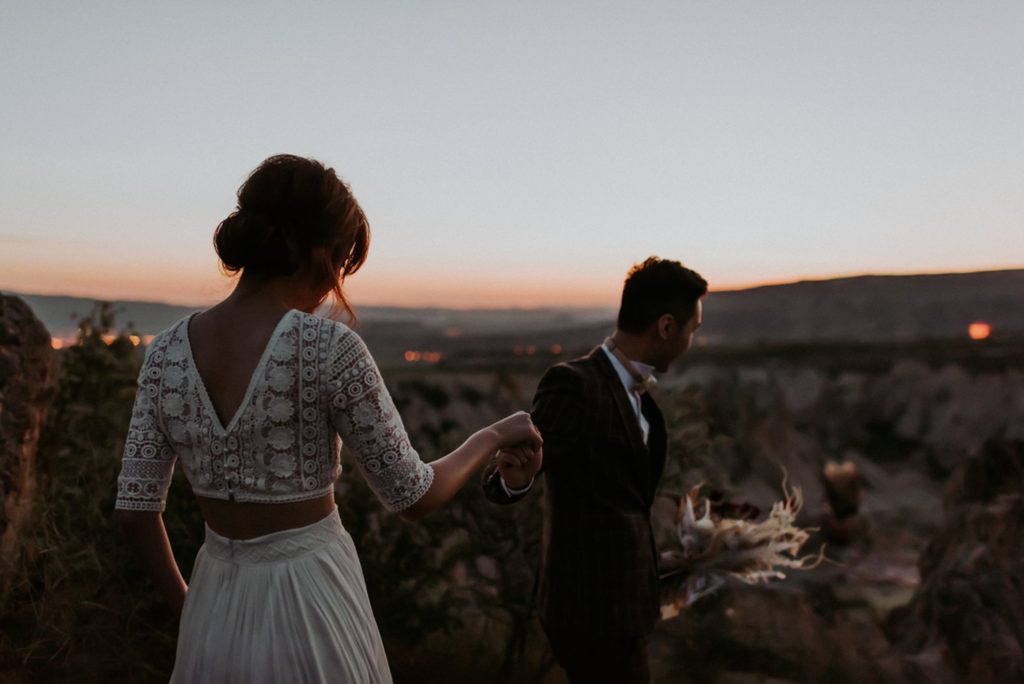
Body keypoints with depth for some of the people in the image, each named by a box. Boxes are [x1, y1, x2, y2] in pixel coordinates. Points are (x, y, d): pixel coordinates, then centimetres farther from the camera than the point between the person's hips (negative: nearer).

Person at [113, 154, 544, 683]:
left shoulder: (166, 352, -5)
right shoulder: (327, 348, -20)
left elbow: (136, 510, 0)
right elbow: (413, 496, -14)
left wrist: (186, 605, 15)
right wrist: (493, 436, 3)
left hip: (214, 611, 4)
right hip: (311, 609, -4)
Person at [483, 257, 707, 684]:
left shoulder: (635, 388, 6)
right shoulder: (574, 384, -22)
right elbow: (499, 482, -28)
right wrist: (514, 474, -46)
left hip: (619, 599, 10)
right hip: (595, 608, -9)